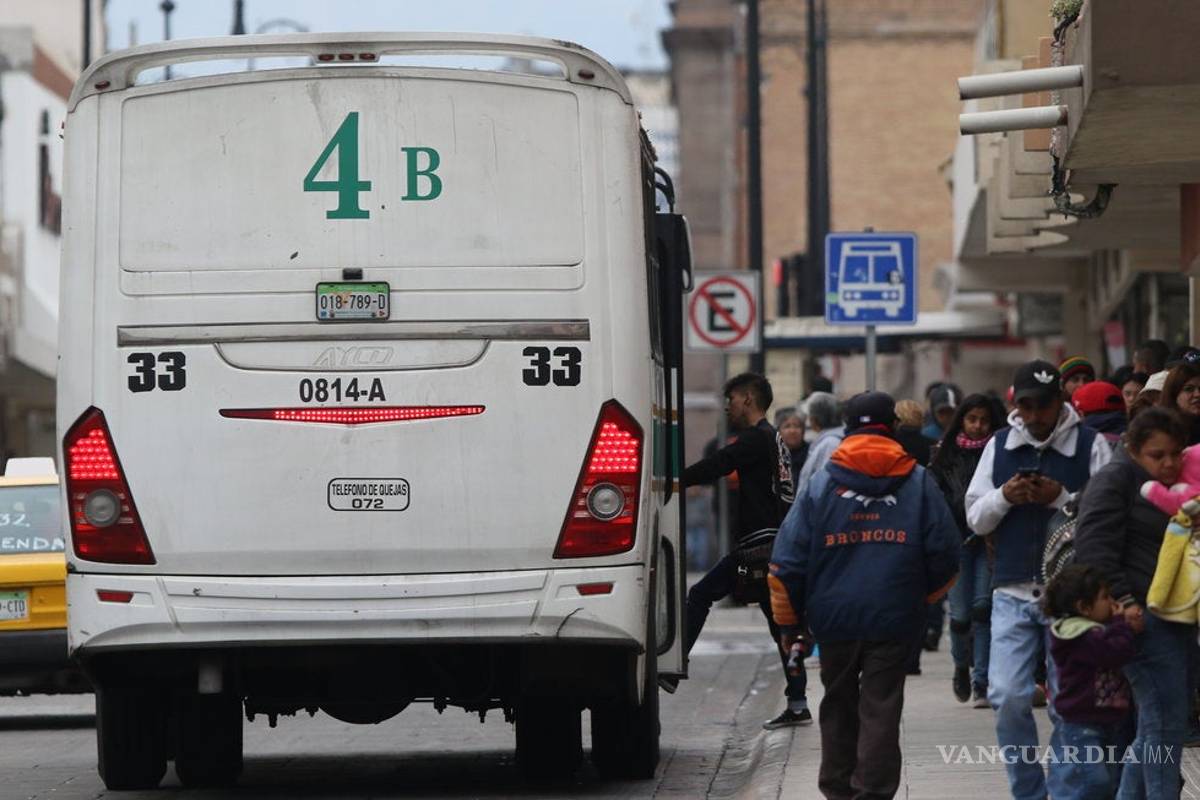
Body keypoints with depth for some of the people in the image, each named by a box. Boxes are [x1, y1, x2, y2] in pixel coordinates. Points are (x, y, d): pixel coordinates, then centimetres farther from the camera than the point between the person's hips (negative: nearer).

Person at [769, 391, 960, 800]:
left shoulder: (821, 485, 1)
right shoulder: (918, 483, 0)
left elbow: (786, 562, 0)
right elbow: (945, 552, 2)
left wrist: (788, 622, 10)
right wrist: (923, 596, 20)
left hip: (834, 616, 1)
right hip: (894, 618, -1)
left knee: (839, 704, 17)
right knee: (881, 708, 1)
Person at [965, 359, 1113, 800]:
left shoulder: (1091, 446, -1)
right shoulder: (1000, 446, 10)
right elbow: (975, 517, 9)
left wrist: (1062, 498, -19)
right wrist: (1004, 497, -10)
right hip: (1012, 594, 2)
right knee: (1008, 697, -5)